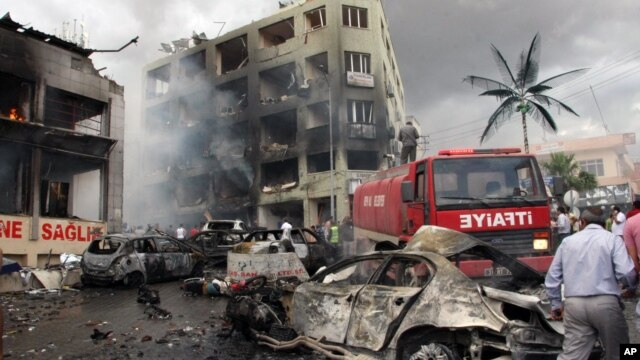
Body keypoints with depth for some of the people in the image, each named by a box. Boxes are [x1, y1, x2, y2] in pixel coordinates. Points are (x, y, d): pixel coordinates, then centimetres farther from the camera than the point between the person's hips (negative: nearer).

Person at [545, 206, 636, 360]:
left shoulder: (568, 241, 14)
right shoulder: (612, 239, 4)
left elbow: (552, 276, 14)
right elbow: (626, 273, -8)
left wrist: (556, 304, 24)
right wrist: (633, 284, 15)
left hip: (574, 305, 2)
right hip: (605, 303, -2)